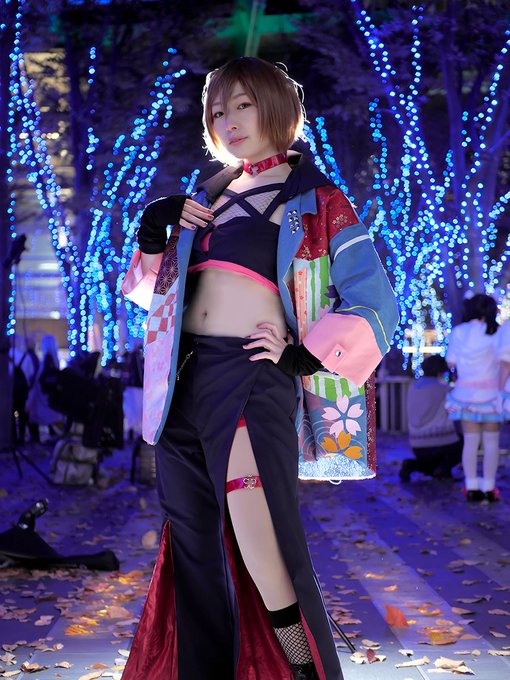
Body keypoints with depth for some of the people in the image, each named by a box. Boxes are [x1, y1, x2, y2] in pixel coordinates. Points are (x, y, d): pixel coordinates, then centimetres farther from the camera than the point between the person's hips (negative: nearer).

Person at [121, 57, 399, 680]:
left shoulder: (316, 204, 4)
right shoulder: (207, 200, 20)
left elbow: (375, 309, 0)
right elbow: (151, 289, 26)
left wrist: (303, 355, -11)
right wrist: (154, 235, 8)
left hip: (253, 377, -6)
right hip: (184, 381, 6)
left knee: (259, 552, -18)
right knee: (197, 558, 9)